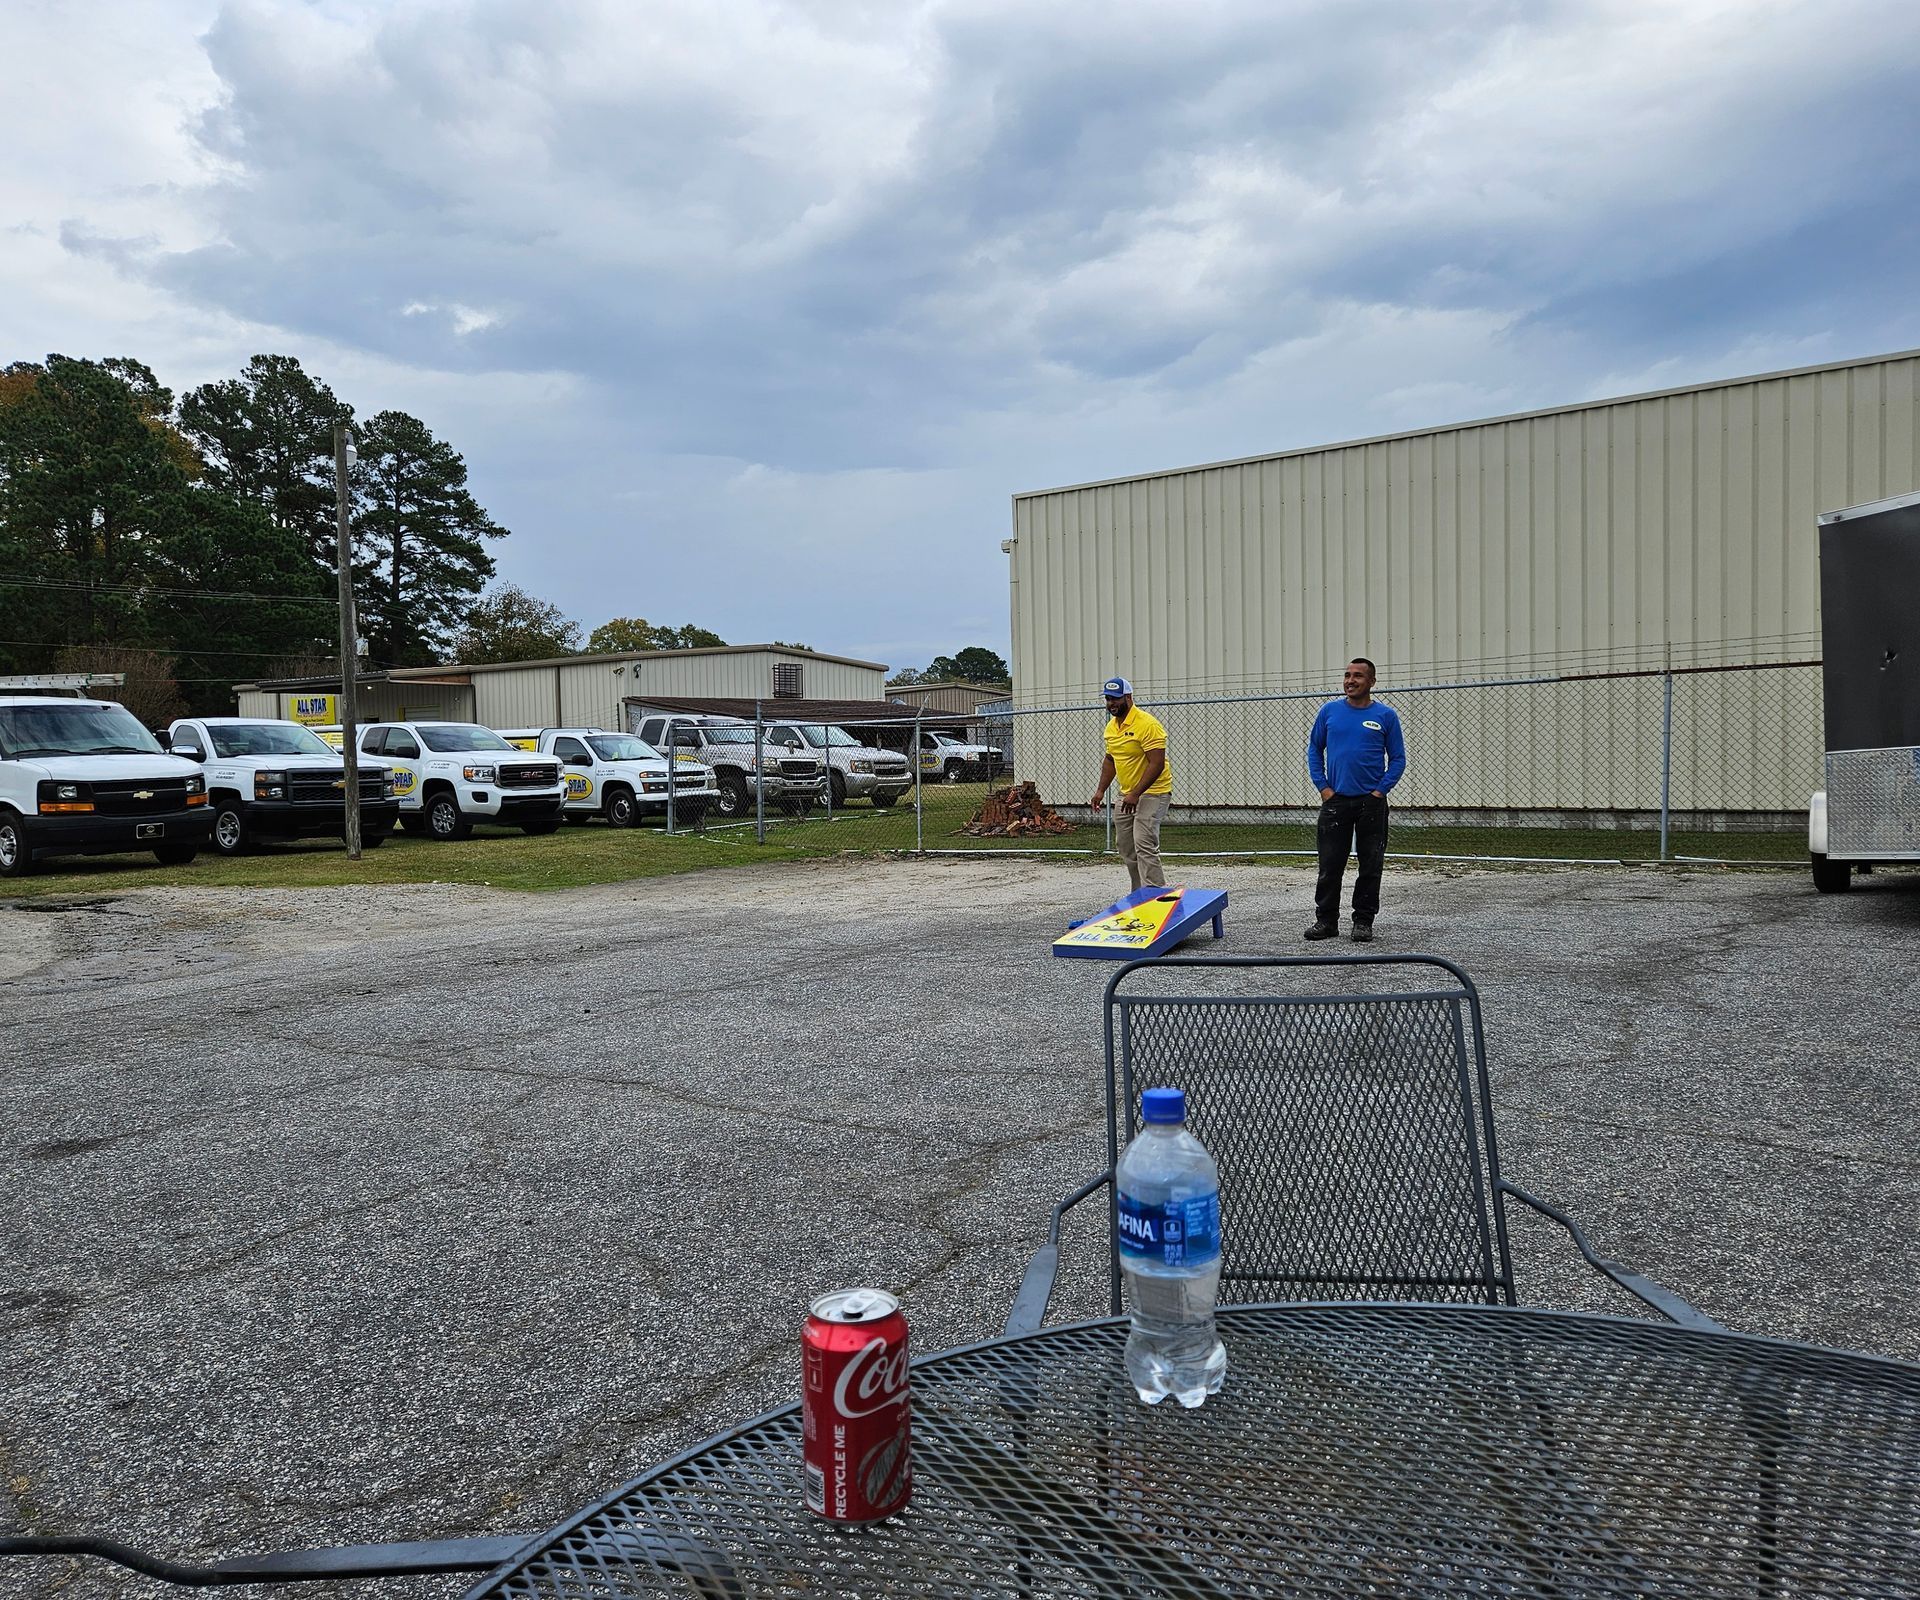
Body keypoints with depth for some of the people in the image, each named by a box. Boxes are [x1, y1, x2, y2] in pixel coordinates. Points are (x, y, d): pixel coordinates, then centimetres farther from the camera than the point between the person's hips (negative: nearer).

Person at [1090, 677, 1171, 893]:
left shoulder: (1146, 724, -18)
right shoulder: (1111, 726, 9)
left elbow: (1157, 764, -23)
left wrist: (1136, 794, -27)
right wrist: (1101, 790, 11)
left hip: (1152, 792, -9)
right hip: (1127, 794, 9)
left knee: (1144, 845, -20)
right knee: (1127, 849, 11)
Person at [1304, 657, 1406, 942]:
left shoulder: (1386, 715, 0)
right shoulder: (1329, 711, 4)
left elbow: (1398, 759, 2)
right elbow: (1314, 750, 9)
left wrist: (1380, 791, -8)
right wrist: (1323, 787, 0)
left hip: (1371, 802, -1)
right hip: (1335, 800, 1)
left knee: (1371, 866, 4)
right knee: (1330, 865, 2)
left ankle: (1363, 921, 14)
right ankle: (1326, 920, 11)